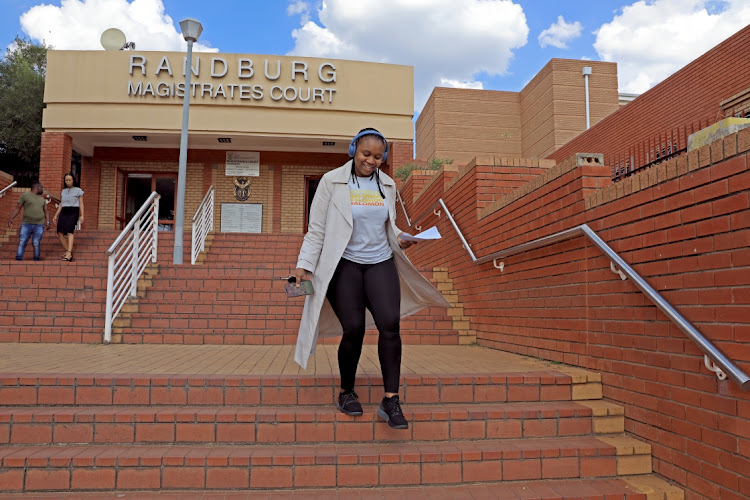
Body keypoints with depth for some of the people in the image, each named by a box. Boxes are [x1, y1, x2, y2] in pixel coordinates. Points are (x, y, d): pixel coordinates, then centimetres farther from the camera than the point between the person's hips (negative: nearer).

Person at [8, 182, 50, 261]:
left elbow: (46, 212, 18)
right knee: (22, 243, -7)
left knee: (36, 244, -3)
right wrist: (11, 219, -10)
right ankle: (18, 260, -6)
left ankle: (37, 260, 5)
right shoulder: (25, 195, 3)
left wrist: (48, 222, 2)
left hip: (39, 225, 2)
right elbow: (17, 208, 1)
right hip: (26, 224, -2)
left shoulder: (42, 199, 17)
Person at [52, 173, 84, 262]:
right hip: (63, 213, 5)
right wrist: (56, 215, 15)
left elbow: (81, 204, 2)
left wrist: (82, 215, -8)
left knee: (69, 231, -21)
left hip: (73, 212, -5)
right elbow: (61, 205, 21)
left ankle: (69, 253, -29)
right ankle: (67, 251, 0)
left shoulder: (78, 190, 6)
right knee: (60, 232, -8)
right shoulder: (63, 191, 19)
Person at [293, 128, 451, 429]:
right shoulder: (332, 181, 0)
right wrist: (305, 264, -6)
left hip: (380, 263, 3)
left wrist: (399, 238, 1)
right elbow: (316, 229, 0)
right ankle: (347, 393, 17)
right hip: (344, 264, -3)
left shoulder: (387, 185, 12)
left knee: (390, 323, -14)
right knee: (354, 329, -8)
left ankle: (390, 401, -6)